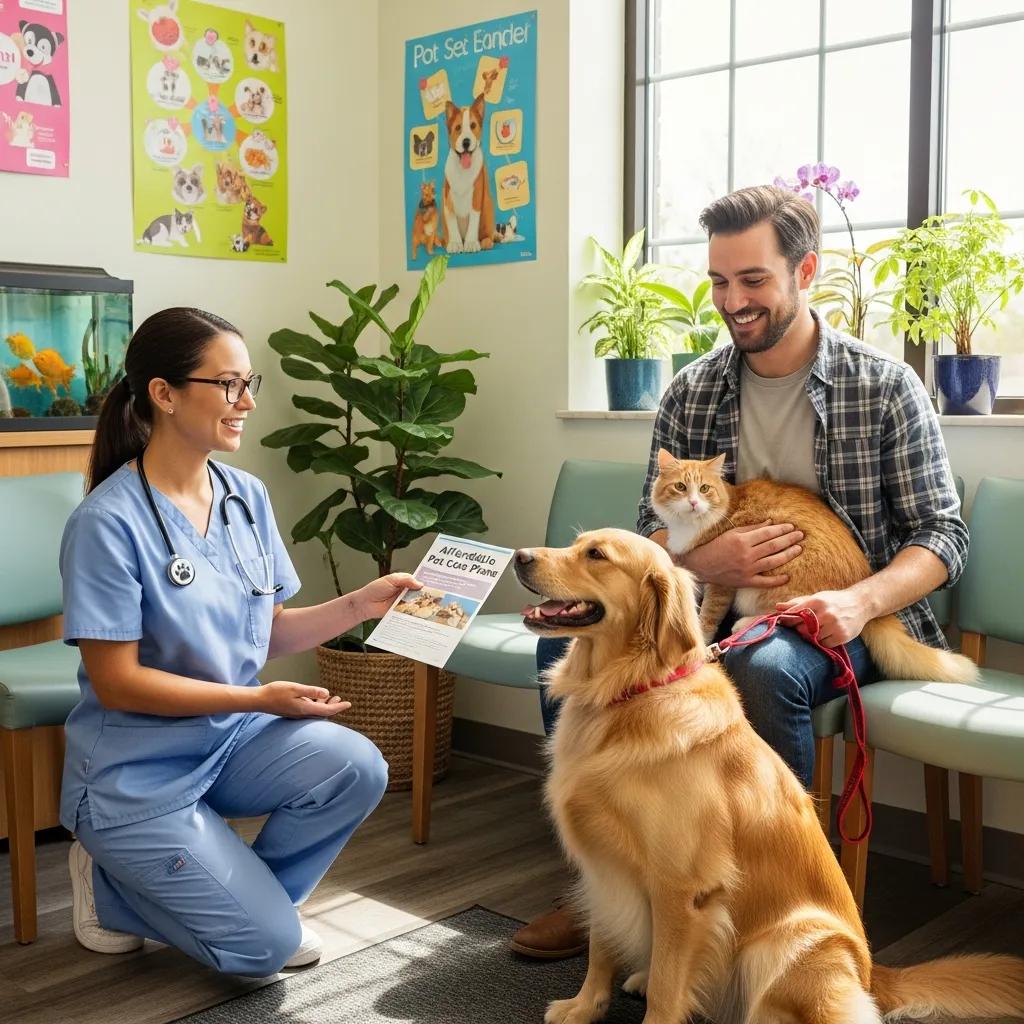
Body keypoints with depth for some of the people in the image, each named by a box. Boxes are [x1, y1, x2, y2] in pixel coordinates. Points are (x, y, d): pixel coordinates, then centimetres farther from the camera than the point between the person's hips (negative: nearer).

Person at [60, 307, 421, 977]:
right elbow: (116, 683, -20)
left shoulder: (247, 496, -1)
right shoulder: (110, 521, -20)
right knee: (262, 948, -9)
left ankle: (251, 893, 5)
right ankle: (111, 883, 16)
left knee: (357, 768, -23)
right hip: (139, 768, -6)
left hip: (236, 740, 6)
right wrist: (259, 698, -22)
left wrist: (360, 604, -8)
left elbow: (268, 632, 6)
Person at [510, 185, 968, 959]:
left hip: (844, 619, -4)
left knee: (765, 670, -37)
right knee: (571, 637, -16)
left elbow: (942, 534, -6)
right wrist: (705, 561, -19)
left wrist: (859, 601, -26)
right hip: (720, 605, 4)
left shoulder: (886, 387, -6)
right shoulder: (692, 393, 4)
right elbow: (652, 529, 6)